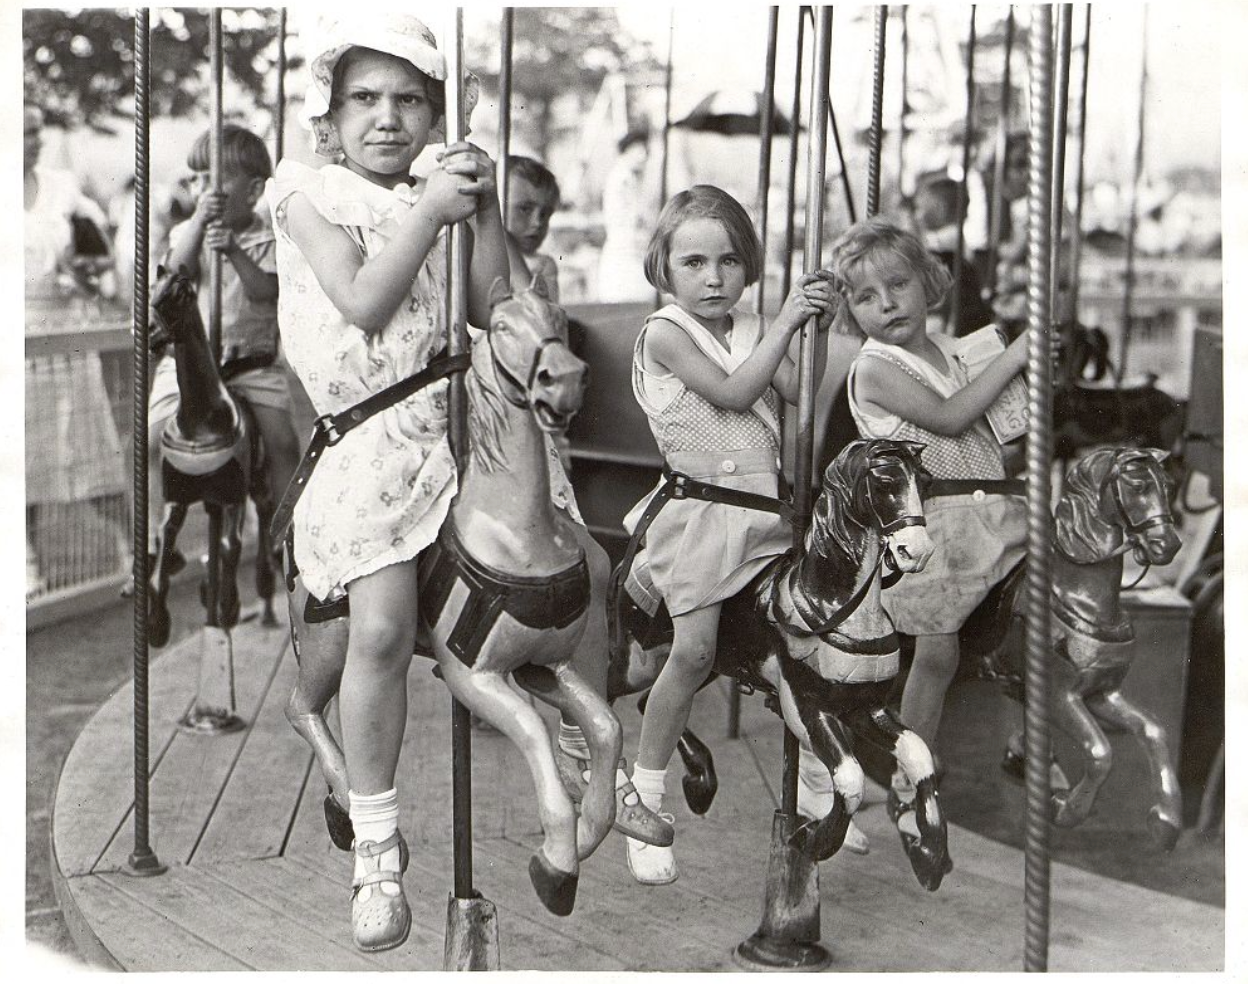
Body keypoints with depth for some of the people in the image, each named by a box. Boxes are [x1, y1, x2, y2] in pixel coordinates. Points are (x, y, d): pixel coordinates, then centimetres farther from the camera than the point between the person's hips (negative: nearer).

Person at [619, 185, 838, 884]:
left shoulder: (753, 329, 13)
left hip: (765, 505, 6)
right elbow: (734, 392, -17)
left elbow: (805, 395, 7)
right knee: (695, 650, -12)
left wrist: (827, 328, -3)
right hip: (701, 505, -6)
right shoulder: (666, 333, -5)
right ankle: (646, 793, 4)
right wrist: (787, 320, -14)